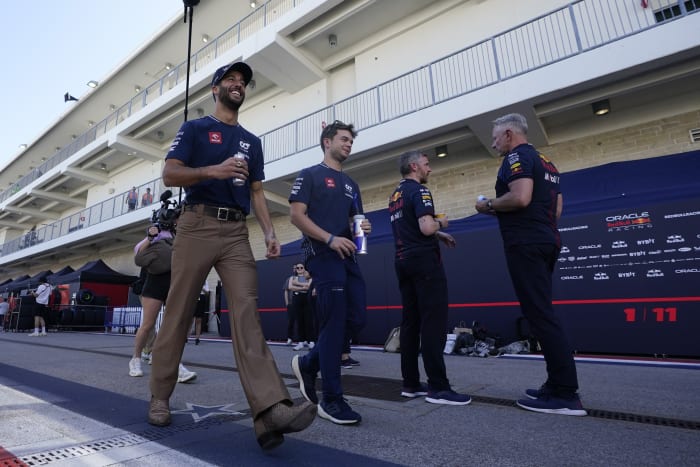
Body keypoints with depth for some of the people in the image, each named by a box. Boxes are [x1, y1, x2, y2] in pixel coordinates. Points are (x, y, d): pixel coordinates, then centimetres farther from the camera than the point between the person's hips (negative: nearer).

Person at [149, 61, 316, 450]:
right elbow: (169, 175, 0)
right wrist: (213, 170, -18)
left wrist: (270, 232, 2)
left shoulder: (252, 141, 23)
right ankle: (160, 398, 22)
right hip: (198, 225, -2)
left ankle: (271, 408, -19)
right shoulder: (195, 128, 12)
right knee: (179, 313, 3)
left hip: (237, 232, 3)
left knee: (247, 313, -11)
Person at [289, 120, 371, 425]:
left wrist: (363, 227, 1)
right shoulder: (309, 175, 3)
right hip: (323, 255, -7)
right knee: (334, 325, -8)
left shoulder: (351, 184, 24)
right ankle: (332, 400, 6)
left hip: (348, 257, 8)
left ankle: (308, 364, 23)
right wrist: (330, 239, -17)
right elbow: (296, 215, -7)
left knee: (357, 320, 2)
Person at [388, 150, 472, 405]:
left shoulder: (395, 195, 20)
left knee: (410, 322, 8)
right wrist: (441, 222, 0)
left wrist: (439, 235, 22)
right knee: (433, 322, -7)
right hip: (424, 260, -9)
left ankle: (411, 383, 13)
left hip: (402, 260, 9)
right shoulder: (419, 190, -8)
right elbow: (426, 227, -21)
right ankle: (439, 387, -4)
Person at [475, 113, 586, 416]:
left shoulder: (518, 157, -6)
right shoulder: (545, 162, 23)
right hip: (546, 240, 10)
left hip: (525, 244, -10)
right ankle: (557, 385, 16)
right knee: (543, 313, 11)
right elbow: (557, 209, 22)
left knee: (539, 314, -9)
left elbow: (520, 198, -23)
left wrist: (489, 205, -6)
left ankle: (567, 395, -4)